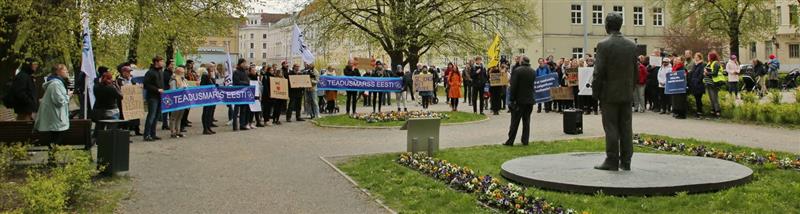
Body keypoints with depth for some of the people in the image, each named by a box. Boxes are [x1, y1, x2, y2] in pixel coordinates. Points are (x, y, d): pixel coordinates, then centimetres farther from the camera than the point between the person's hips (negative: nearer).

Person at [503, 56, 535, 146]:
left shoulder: (517, 71, -12)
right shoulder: (533, 72, 7)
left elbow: (513, 86, -14)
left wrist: (512, 99, -11)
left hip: (519, 100, -5)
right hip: (530, 100, 5)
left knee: (515, 121, -2)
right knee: (526, 121, 10)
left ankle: (510, 141, -1)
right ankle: (525, 140, 10)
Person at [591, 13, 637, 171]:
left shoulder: (603, 45, -11)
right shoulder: (631, 45, 6)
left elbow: (599, 72, -12)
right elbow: (636, 71, 9)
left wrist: (595, 92, -4)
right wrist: (631, 88, 18)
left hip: (609, 93, -5)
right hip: (627, 94, 5)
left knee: (611, 128, -1)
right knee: (626, 127, 8)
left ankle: (612, 161, 1)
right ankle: (626, 161, 11)